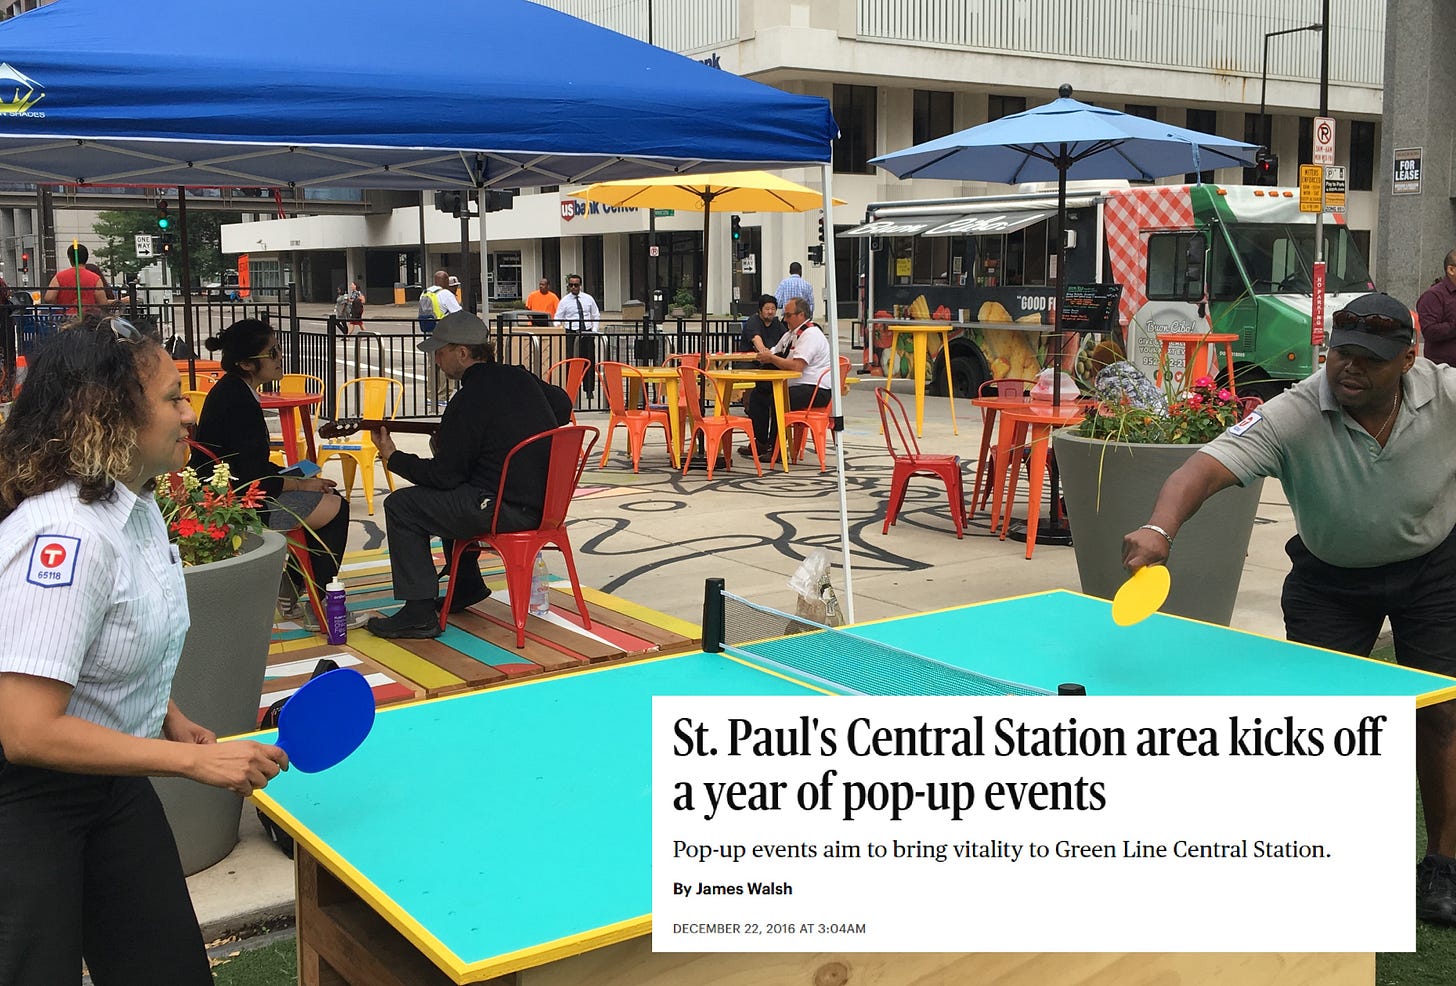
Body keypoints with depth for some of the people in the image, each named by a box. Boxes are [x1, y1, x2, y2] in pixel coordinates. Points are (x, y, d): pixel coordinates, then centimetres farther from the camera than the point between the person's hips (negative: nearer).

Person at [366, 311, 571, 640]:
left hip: (507, 509, -9)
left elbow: (444, 476, -13)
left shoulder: (470, 400, -16)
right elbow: (563, 407, 26)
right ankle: (467, 585, 38)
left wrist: (393, 458, 0)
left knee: (401, 506, -1)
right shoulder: (520, 377, 7)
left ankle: (419, 613, -3)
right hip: (543, 501, 9)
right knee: (451, 496, 31)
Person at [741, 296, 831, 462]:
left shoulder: (810, 334, -15)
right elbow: (772, 355, 20)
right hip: (794, 385, 11)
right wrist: (763, 351, -4)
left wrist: (771, 358, -16)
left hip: (816, 391, -10)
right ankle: (760, 443, 6)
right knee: (757, 395, 3)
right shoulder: (790, 335, 17)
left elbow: (797, 366, -26)